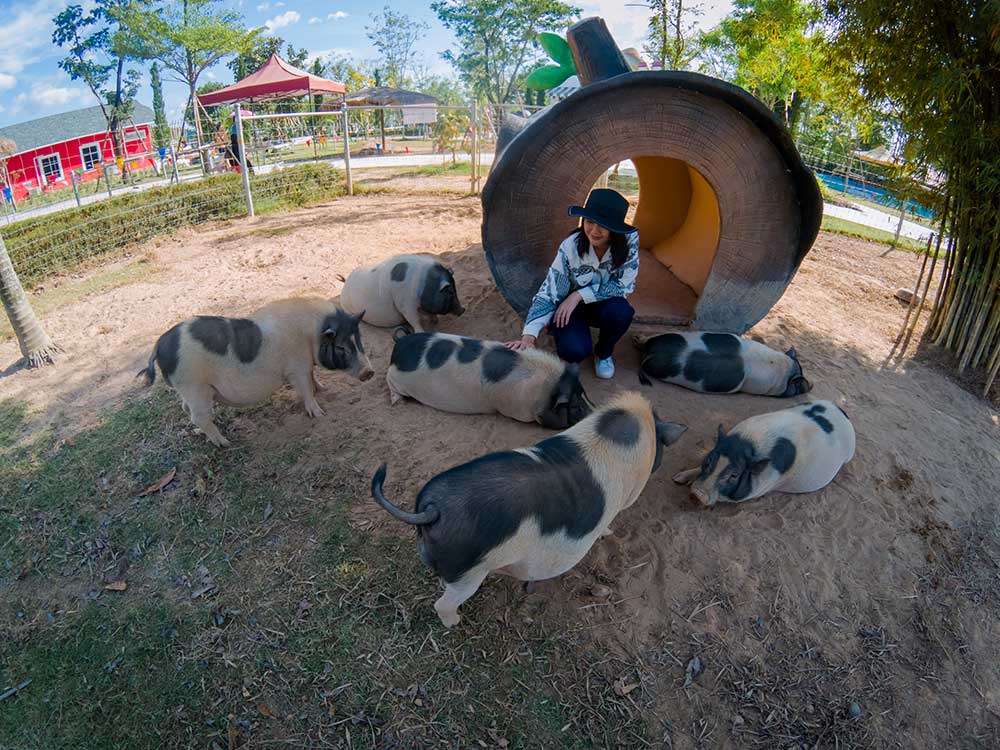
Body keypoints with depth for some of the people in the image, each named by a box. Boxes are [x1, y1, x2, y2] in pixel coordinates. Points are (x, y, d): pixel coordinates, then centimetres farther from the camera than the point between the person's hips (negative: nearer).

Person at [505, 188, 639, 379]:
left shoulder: (629, 240, -24)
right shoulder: (570, 247, -26)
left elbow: (624, 285, -20)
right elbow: (548, 293, -26)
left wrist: (580, 295, -28)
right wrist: (529, 336, -38)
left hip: (602, 305, 2)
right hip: (570, 306, -2)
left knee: (620, 311, -34)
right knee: (575, 350, -30)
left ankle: (604, 353, -1)